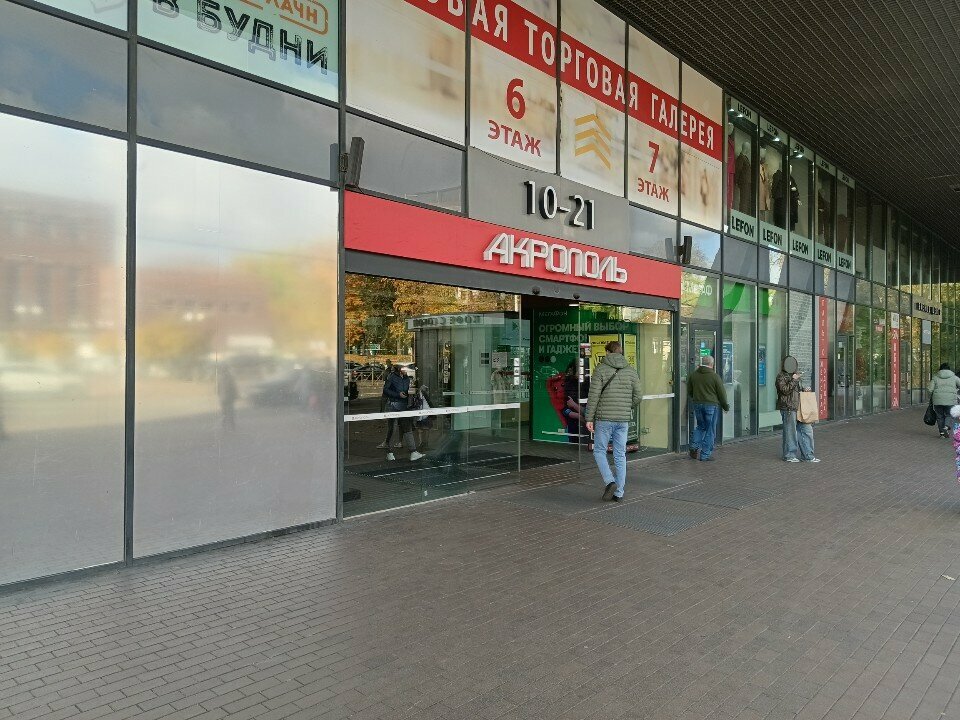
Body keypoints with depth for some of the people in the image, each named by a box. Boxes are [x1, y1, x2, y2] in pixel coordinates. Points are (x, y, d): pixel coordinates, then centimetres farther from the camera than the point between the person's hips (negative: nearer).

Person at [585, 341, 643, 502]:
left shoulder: (601, 369, -6)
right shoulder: (631, 371, 5)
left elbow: (593, 395, -10)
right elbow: (638, 395, 3)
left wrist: (589, 418, -6)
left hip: (604, 418, -4)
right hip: (623, 419, 4)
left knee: (599, 451, 10)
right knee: (620, 456, 9)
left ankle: (610, 481, -8)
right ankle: (619, 493, 11)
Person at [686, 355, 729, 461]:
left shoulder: (693, 374, 4)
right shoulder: (714, 376, -10)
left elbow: (689, 392, 13)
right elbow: (721, 393, -5)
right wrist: (725, 406, 8)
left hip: (697, 404, 5)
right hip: (711, 405, -5)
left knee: (700, 426, 21)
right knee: (710, 430, 4)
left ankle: (695, 446, 3)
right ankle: (705, 455, 5)